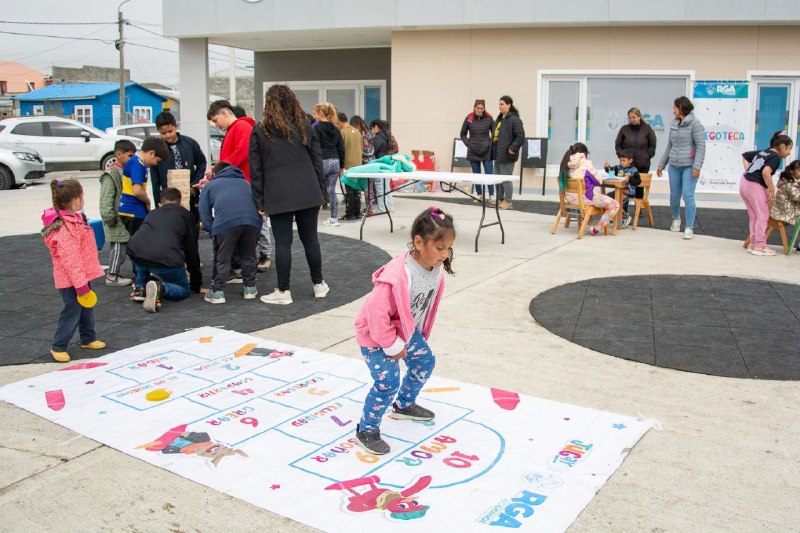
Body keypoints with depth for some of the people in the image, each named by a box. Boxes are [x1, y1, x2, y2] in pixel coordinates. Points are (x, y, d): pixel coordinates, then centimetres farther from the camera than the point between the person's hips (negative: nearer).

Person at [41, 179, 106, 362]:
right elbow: (70, 259, -28)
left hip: (82, 276, 10)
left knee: (87, 308, 20)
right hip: (71, 280, -10)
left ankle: (88, 338, 35)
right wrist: (80, 283, -26)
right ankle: (58, 347, 12)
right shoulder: (65, 229, -28)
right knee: (72, 312, -1)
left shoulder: (75, 219, 6)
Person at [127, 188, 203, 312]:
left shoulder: (152, 213, 30)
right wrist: (196, 285, 29)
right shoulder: (186, 215, 20)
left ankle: (140, 287, 13)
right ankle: (160, 287, -12)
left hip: (136, 254, 5)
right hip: (166, 259, -4)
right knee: (184, 289, 18)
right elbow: (192, 251, 20)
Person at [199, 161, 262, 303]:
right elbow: (258, 203, 36)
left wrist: (212, 230, 22)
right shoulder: (246, 183, 39)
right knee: (248, 255, 19)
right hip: (253, 220, 3)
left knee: (221, 258, 8)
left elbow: (204, 212, 19)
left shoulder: (210, 185, 31)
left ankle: (217, 292, 9)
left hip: (226, 221, -3)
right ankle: (250, 288, 25)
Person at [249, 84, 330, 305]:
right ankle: (319, 285, 21)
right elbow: (317, 162, 10)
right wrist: (320, 193, 15)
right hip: (307, 193, 2)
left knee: (282, 243, 1)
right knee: (310, 238, 12)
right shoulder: (305, 127, 9)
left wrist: (260, 202, 6)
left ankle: (283, 291, 7)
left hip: (278, 196, -2)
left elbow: (256, 169, 3)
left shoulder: (260, 131, 4)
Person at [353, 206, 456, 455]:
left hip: (407, 330, 9)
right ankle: (366, 430, 9)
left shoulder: (436, 268, -12)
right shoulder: (398, 276, -39)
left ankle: (404, 406, 44)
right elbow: (377, 314, -33)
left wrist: (419, 335, 13)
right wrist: (393, 346, -22)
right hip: (376, 335, -8)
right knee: (388, 382, -12)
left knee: (425, 361, 20)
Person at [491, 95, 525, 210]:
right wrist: (492, 151, 15)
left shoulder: (514, 120, -13)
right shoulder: (499, 119, 15)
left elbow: (521, 137, -17)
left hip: (506, 155, -9)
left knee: (506, 178, -4)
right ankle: (499, 199, 26)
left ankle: (508, 202, 5)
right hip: (497, 154, 9)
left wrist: (513, 148, -21)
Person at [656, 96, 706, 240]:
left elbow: (701, 146, -10)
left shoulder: (694, 123, -6)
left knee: (688, 196, -10)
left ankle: (689, 228, -2)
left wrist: (697, 166, -18)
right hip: (674, 166, 6)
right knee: (674, 196, 12)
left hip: (689, 166, -6)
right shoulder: (674, 124, 12)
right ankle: (676, 218, 38)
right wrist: (661, 164, 19)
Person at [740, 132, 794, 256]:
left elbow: (745, 155, 28)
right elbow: (766, 172, -24)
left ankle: (753, 244, 21)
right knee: (762, 216, 2)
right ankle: (759, 247, 4)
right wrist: (772, 189, -13)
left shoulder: (762, 152, 16)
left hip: (744, 182, 8)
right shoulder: (775, 157, -8)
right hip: (755, 186, -8)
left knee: (754, 216, 17)